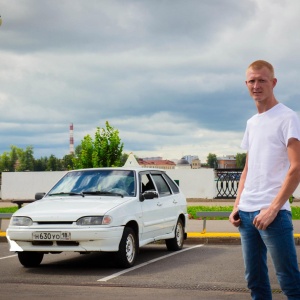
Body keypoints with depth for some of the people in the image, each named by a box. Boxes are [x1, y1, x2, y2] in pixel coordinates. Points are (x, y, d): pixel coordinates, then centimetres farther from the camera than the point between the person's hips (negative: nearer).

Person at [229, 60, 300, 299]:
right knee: (255, 279, 10)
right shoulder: (251, 123, 18)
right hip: (247, 212, 8)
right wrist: (237, 205, 12)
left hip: (273, 213, -7)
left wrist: (273, 209, -17)